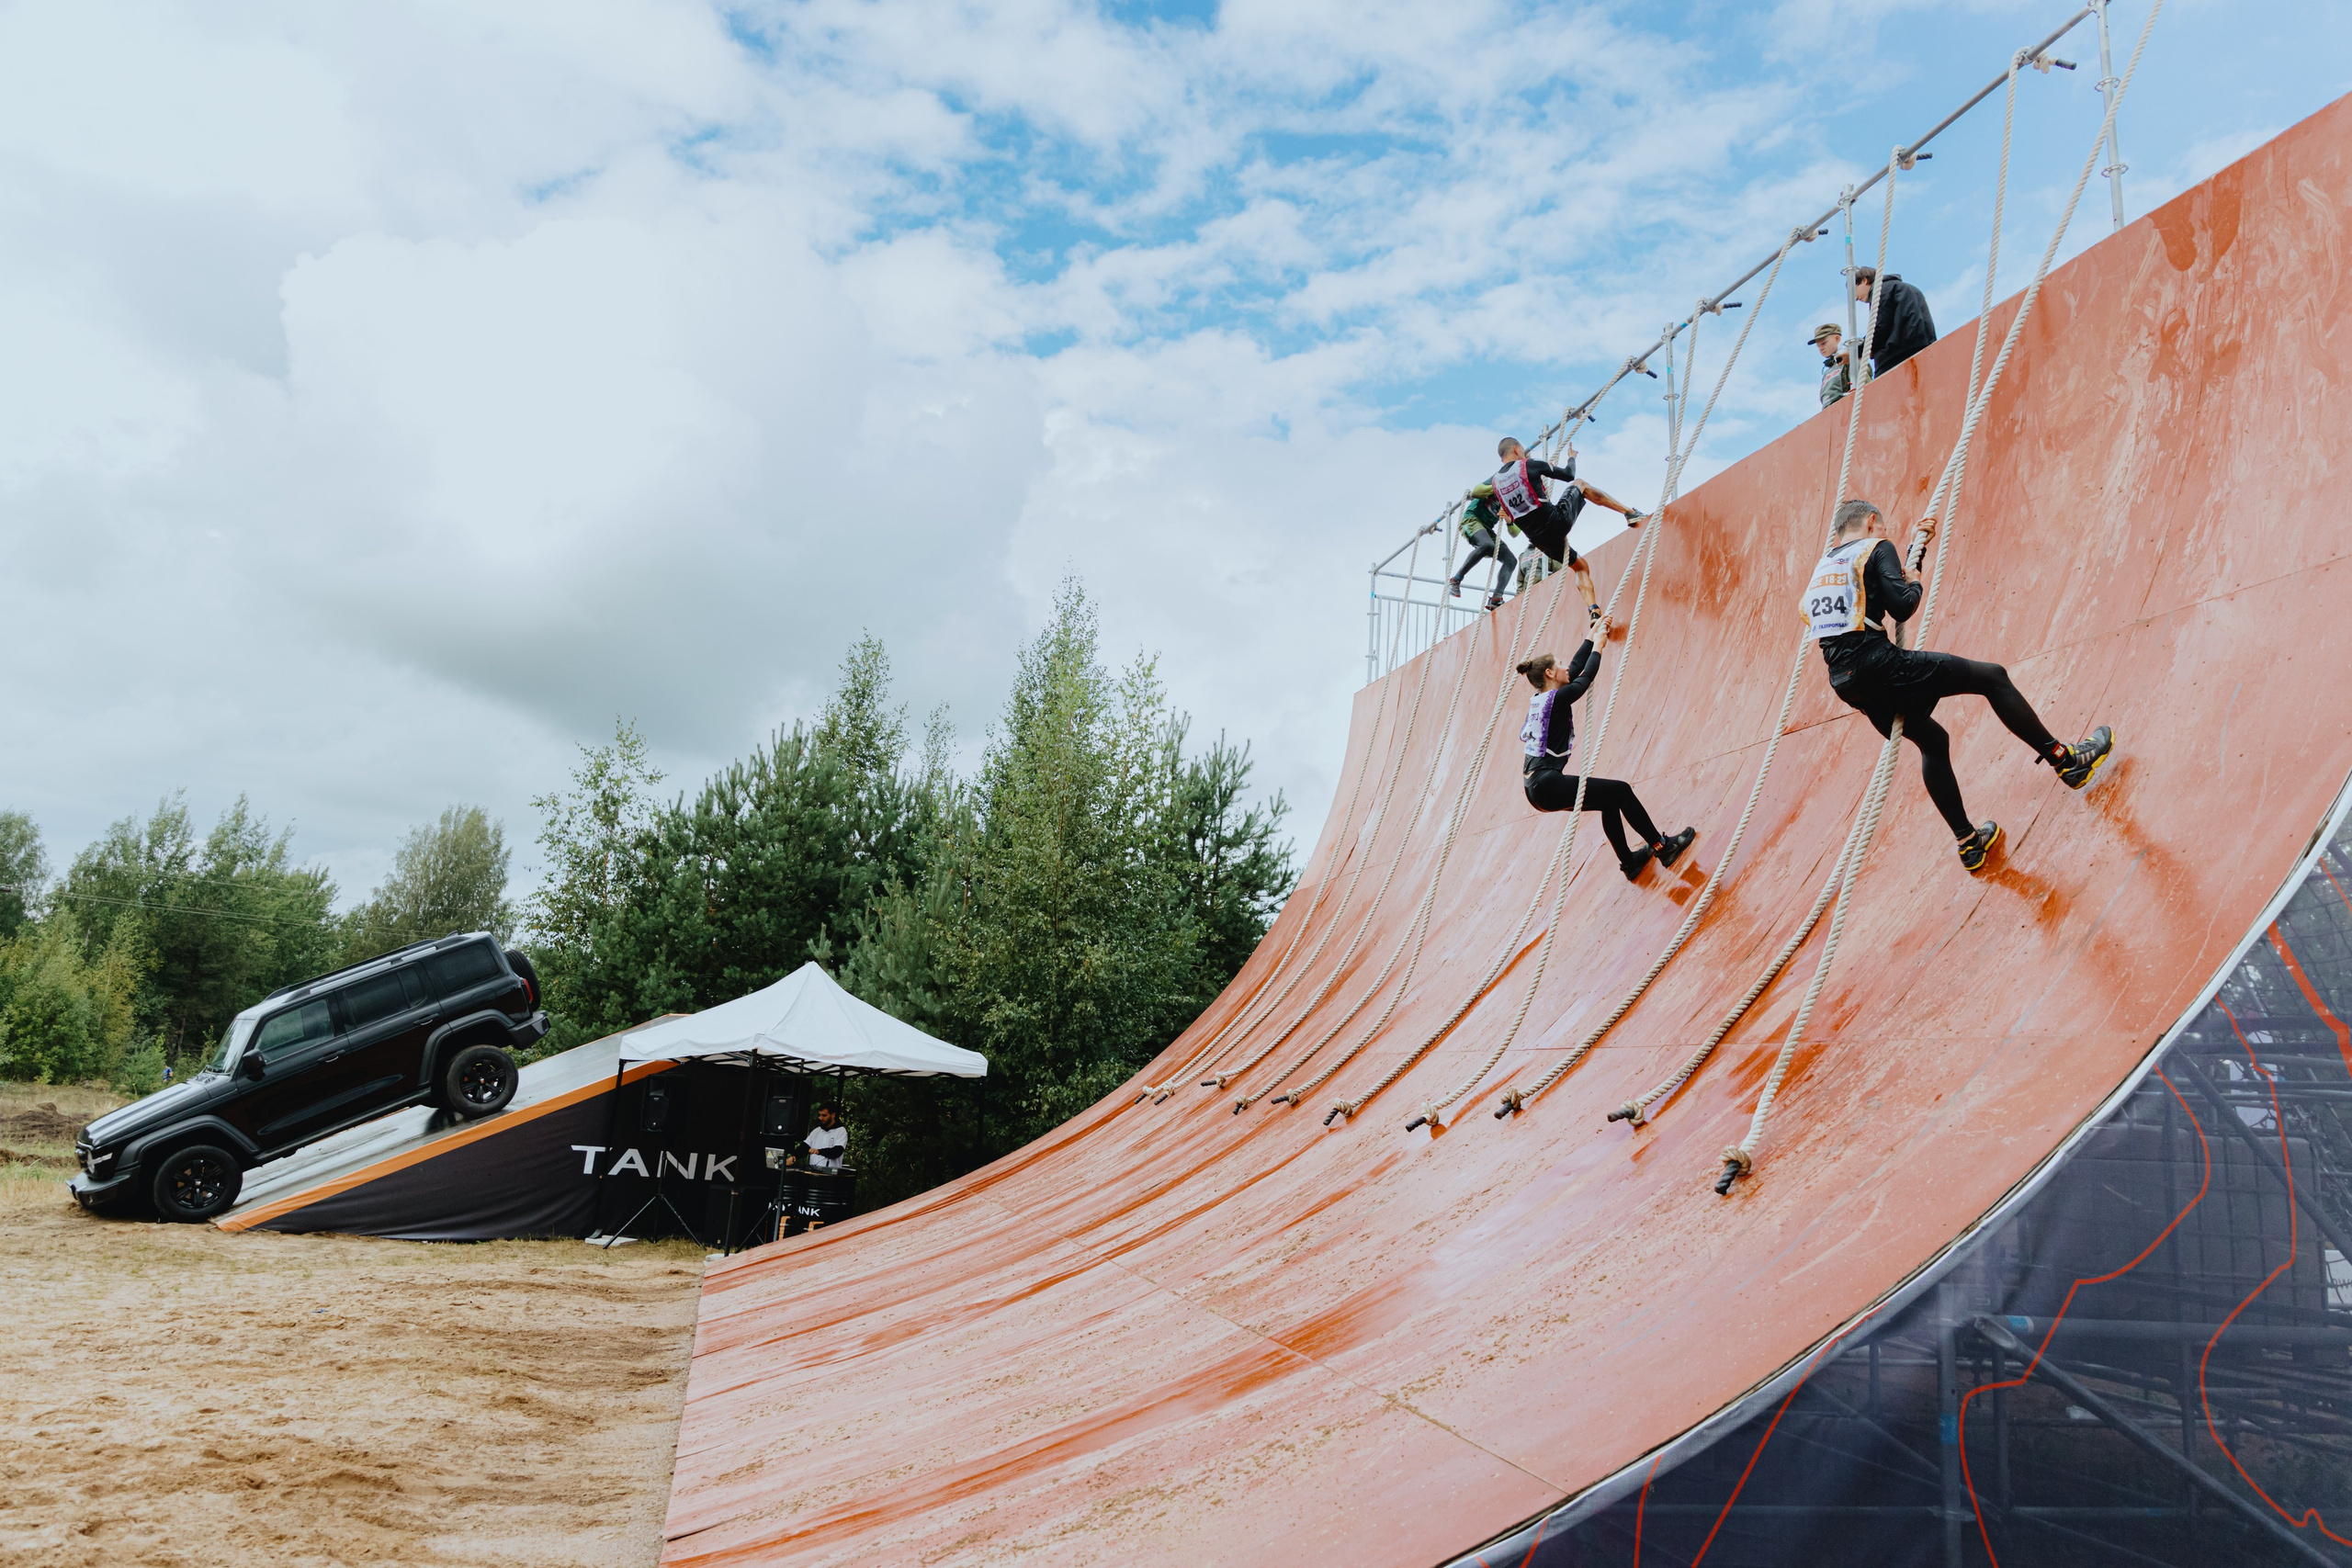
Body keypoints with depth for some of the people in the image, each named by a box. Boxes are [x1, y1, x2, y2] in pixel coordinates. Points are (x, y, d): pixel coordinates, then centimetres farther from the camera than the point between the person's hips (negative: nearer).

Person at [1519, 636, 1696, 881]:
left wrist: (1591, 637, 26)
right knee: (1621, 790, 0)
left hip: (1537, 789, 10)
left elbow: (1576, 668, 21)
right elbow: (1587, 675, 0)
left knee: (1610, 800, 22)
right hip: (1549, 785, -10)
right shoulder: (1556, 699, -13)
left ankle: (1628, 860, 29)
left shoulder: (1538, 699, 12)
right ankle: (1662, 847, 8)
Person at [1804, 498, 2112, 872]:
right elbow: (1901, 606, -12)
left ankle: (1968, 841, 28)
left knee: (1932, 741, 25)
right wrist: (1914, 582, 9)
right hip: (1878, 663, -8)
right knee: (1992, 677, 7)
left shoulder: (1821, 570, 22)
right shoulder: (1875, 548, 0)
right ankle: (2065, 760, 13)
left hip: (1846, 683, 8)